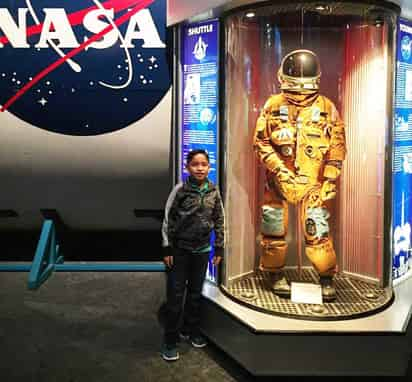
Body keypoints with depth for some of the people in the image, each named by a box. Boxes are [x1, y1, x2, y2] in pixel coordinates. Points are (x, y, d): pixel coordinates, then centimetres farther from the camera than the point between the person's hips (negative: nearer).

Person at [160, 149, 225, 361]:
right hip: (180, 249, -3)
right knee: (175, 295, 0)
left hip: (202, 250, 4)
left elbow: (219, 221, 6)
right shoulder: (180, 190, -11)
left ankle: (190, 330, 33)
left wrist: (219, 249, 6)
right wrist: (167, 249, -8)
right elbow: (168, 220, -7)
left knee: (196, 293, 15)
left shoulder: (213, 192, 0)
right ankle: (170, 341, 11)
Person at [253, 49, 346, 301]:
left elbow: (338, 147, 4)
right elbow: (261, 142, 2)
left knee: (318, 231, -4)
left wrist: (330, 181, -3)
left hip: (313, 183, -1)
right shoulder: (273, 106, 2)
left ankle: (327, 278, 12)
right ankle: (276, 275, 25)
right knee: (275, 230, 7)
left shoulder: (327, 108, 3)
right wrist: (279, 169, -9)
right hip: (279, 180, 1)